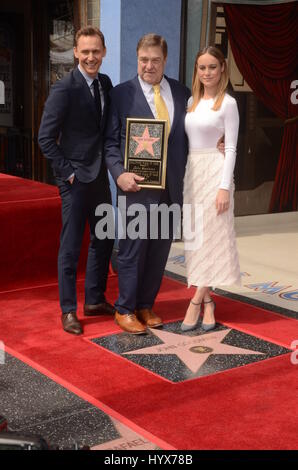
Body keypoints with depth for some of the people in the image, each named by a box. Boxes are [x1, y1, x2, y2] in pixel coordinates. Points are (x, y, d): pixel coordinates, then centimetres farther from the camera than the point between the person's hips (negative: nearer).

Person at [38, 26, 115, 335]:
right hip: (75, 177, -7)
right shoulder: (64, 89, -13)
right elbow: (46, 138, -13)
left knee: (103, 240, 14)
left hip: (100, 175, 7)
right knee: (70, 246, 0)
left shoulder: (105, 84, 7)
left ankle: (95, 300, 29)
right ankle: (68, 310, 13)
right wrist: (67, 171, -13)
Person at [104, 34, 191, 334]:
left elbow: (188, 137, 15)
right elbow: (110, 141, -2)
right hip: (137, 186, -4)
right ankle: (125, 310, 18)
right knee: (132, 250, 3)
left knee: (159, 251, 12)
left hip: (171, 187, 4)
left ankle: (146, 305, 27)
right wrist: (119, 173, -15)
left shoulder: (182, 93, 10)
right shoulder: (121, 94, 0)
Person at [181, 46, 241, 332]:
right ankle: (207, 302, 13)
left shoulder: (227, 103, -4)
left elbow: (230, 148, -7)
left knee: (212, 237, -5)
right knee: (195, 239, 5)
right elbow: (186, 141, 15)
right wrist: (180, 179, 10)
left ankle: (196, 301, -1)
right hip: (190, 172, 6)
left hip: (214, 172, -6)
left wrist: (225, 187, -15)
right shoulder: (191, 101, 12)